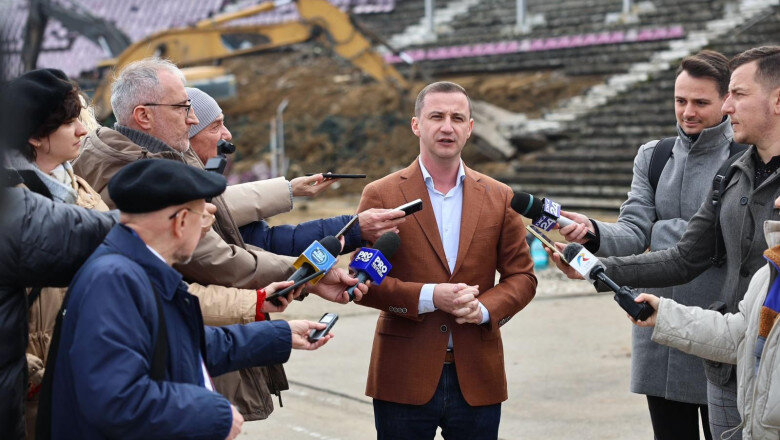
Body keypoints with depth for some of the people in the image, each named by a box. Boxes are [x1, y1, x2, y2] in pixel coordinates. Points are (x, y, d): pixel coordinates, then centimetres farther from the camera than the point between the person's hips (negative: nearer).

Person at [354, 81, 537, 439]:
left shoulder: (499, 198, 8)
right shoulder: (381, 195, 0)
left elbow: (522, 276, 10)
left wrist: (485, 308, -9)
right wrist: (428, 297, -16)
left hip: (477, 380, 2)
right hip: (405, 380, -2)